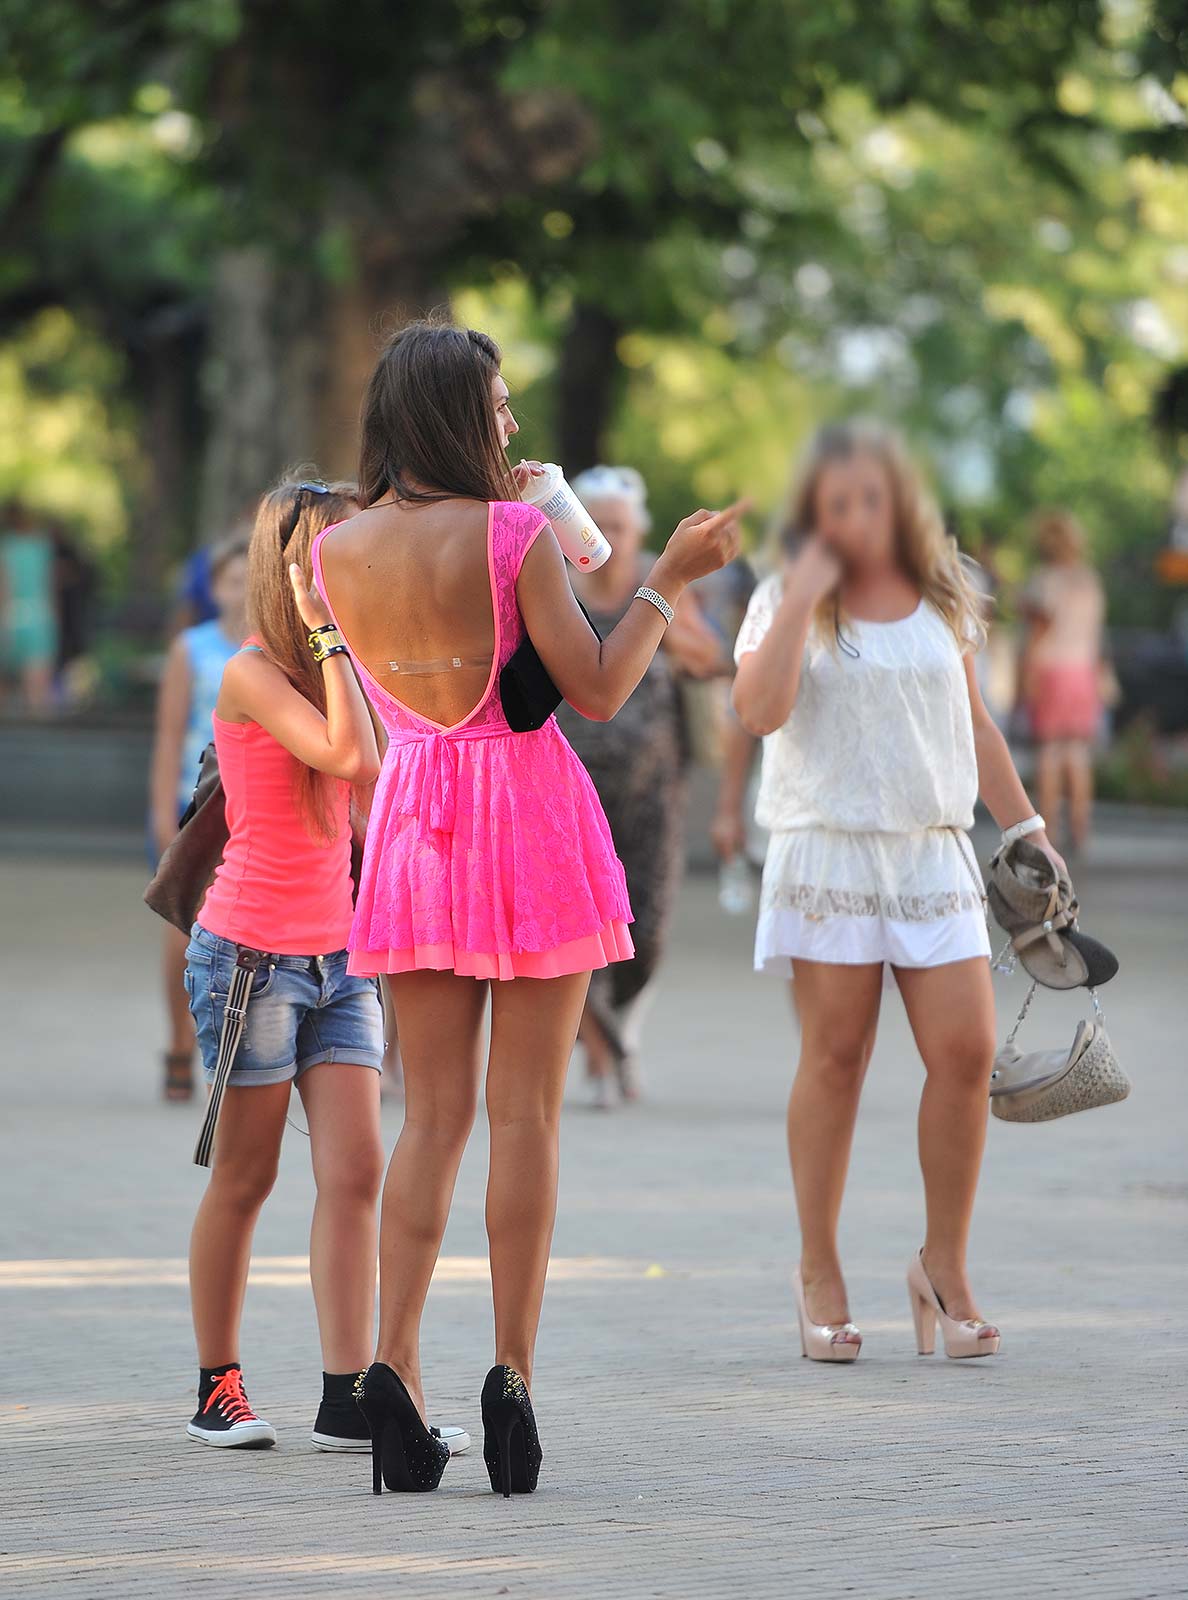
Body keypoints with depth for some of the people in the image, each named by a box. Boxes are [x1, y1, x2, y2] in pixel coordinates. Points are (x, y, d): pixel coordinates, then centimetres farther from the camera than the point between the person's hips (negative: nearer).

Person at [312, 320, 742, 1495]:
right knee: (524, 1114, 1)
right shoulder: (512, 534, -13)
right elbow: (596, 691, -12)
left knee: (433, 1112, 8)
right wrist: (669, 581, -2)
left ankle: (393, 1365, -5)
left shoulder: (337, 549, 1)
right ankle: (511, 1377, -2)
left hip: (415, 819, 4)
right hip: (527, 812, -4)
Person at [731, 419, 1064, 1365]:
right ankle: (820, 1273, 8)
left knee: (966, 1051, -6)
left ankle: (944, 1268, 6)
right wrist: (803, 598, -14)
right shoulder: (787, 601, 2)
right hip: (831, 851, -3)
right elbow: (761, 709, -14)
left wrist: (1025, 825, 18)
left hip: (933, 852, 3)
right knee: (835, 1058, -2)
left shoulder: (942, 599, 12)